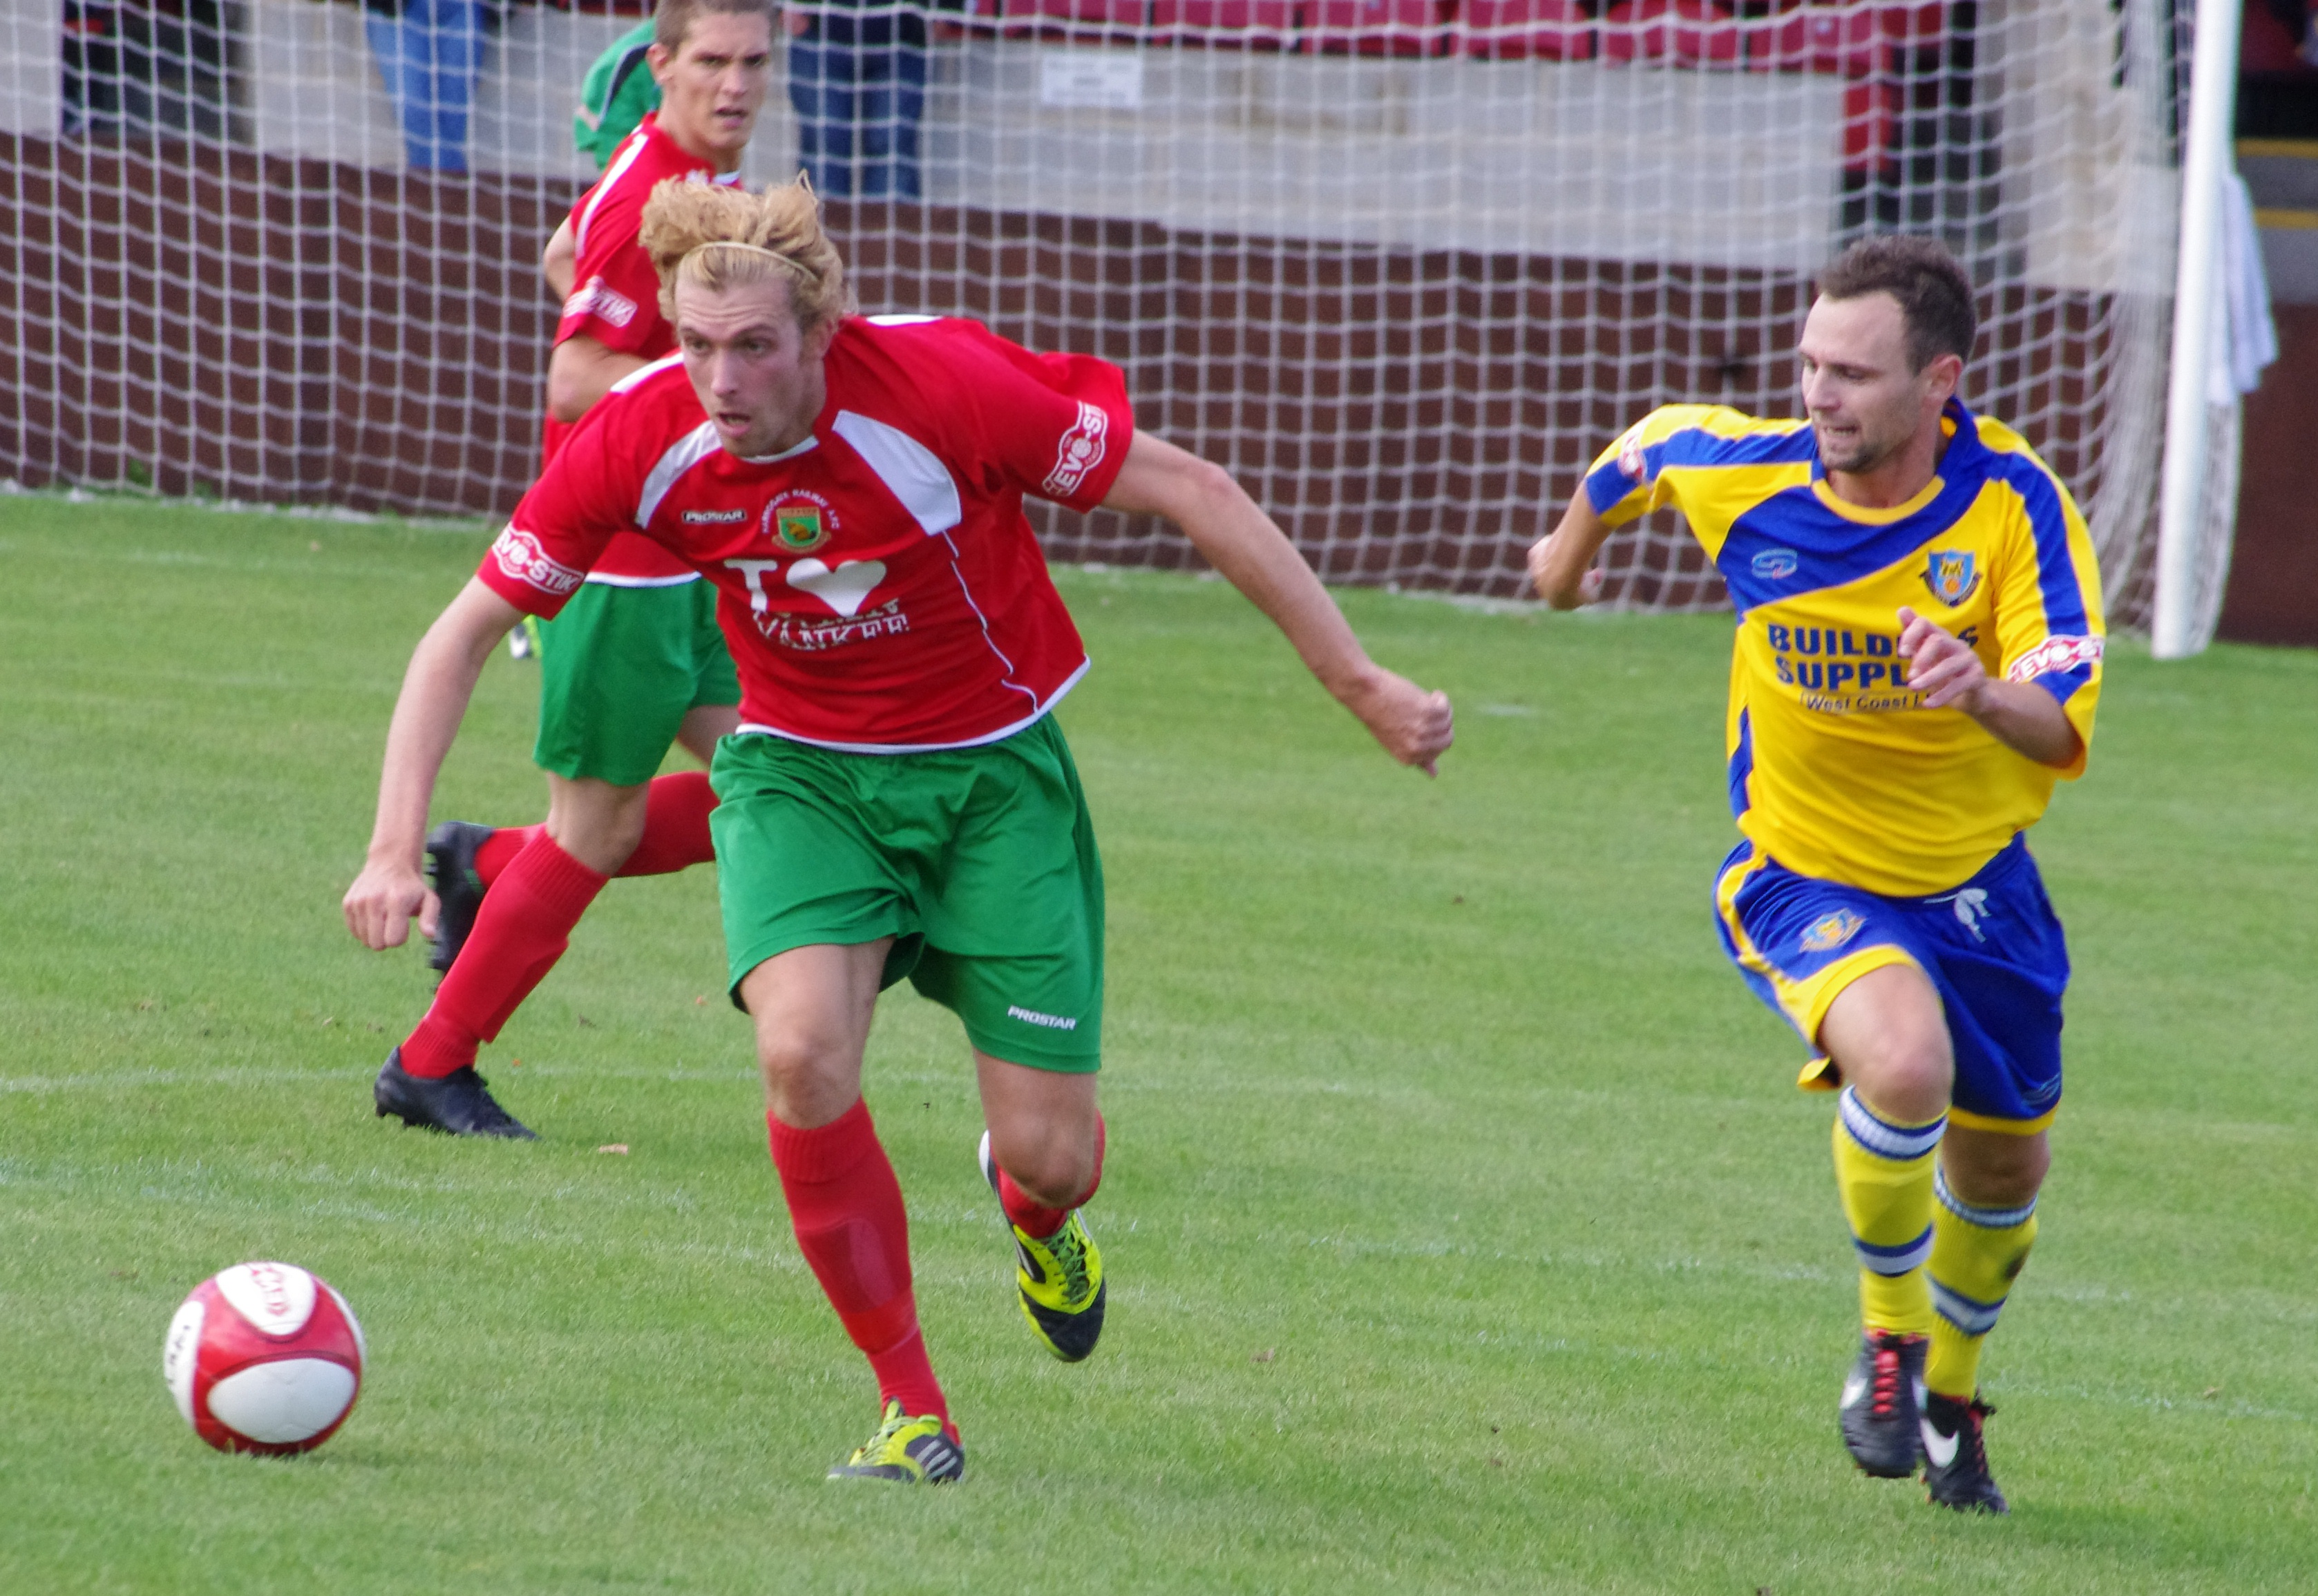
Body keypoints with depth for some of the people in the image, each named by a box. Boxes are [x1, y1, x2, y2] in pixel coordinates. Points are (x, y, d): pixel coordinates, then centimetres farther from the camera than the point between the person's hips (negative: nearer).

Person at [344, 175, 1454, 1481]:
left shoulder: (937, 384, -27)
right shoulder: (641, 442, -19)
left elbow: (1188, 490, -18)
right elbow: (468, 631, -8)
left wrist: (1362, 686, -14)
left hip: (994, 770, -1)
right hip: (803, 771, 1)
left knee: (1053, 1159, -4)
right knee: (804, 1054, -27)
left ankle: (1035, 1216, 38)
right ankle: (912, 1408, -8)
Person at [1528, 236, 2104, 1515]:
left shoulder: (2013, 502, -23)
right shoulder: (1744, 476, -18)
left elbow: (2064, 727, -32)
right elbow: (1648, 442, 7)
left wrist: (1986, 697, -55)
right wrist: (1574, 545, 27)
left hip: (1976, 880, 2)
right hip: (1806, 874, -2)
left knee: (2002, 1168, 17)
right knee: (1903, 1064, -32)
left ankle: (1951, 1394, 48)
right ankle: (1888, 1335, -5)